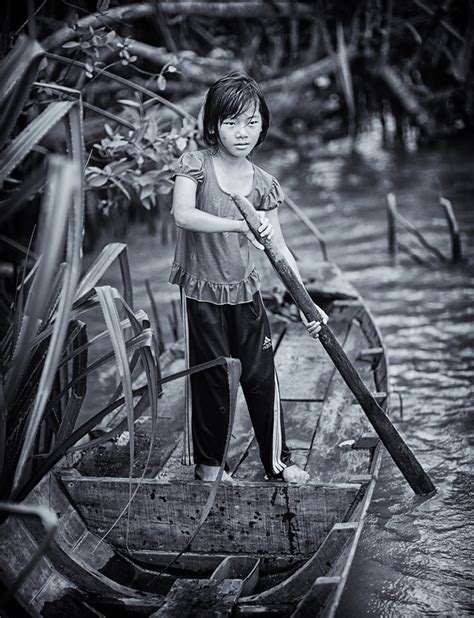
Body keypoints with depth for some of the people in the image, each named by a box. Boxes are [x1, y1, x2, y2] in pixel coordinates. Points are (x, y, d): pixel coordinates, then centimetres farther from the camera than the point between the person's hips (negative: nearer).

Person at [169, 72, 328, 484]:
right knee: (210, 379, 6)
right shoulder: (196, 165, -8)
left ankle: (278, 460, 24)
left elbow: (280, 249, 2)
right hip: (202, 293, -3)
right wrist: (241, 225, -37)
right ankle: (207, 463, 25)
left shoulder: (263, 183, 2)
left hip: (246, 293, 3)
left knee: (261, 377, 7)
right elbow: (183, 214, -27)